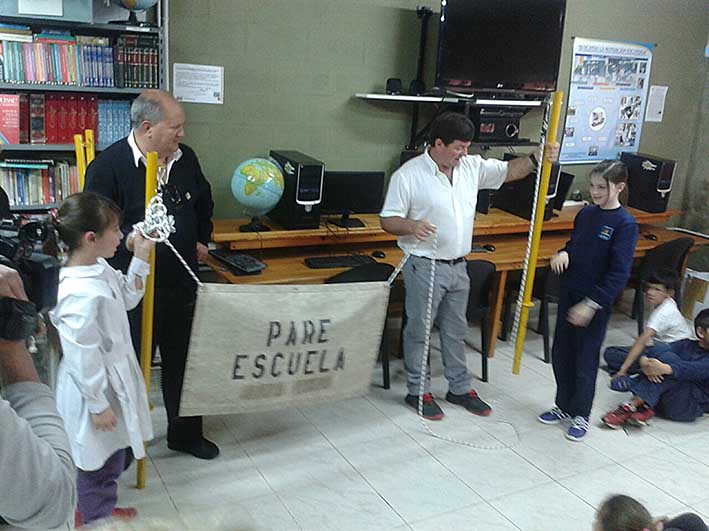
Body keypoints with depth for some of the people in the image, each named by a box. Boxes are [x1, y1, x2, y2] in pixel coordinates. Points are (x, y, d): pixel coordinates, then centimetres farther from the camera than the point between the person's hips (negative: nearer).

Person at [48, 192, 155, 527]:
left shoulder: (99, 268, -4)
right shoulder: (81, 294, -33)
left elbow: (128, 298, 14)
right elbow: (82, 358, -26)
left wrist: (141, 258, 3)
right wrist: (98, 405, -17)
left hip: (113, 379, 10)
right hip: (94, 390, -10)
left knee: (118, 453, 26)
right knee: (100, 460, 14)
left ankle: (96, 508, 48)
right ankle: (98, 518, 37)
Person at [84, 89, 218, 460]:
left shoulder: (185, 159, 5)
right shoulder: (108, 165, -14)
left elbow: (204, 204, 22)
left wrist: (202, 240, 12)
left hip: (181, 283, 6)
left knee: (183, 360, 17)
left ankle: (185, 433, 35)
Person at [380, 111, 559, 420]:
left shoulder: (472, 166, 2)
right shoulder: (408, 175, -14)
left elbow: (509, 171, 10)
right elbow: (388, 220, -12)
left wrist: (536, 159, -9)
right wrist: (411, 226, -33)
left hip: (457, 266, 6)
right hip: (424, 267, -6)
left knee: (456, 331, 18)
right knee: (419, 331, 7)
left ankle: (460, 388, 32)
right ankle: (418, 391, 23)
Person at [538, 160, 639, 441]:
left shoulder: (625, 224, -15)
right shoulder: (585, 214, 4)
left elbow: (619, 273, -18)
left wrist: (591, 304, -21)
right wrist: (563, 253, -6)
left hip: (596, 304, -6)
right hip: (568, 294, 6)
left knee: (585, 360, 6)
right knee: (561, 354, 14)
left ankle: (581, 415, 24)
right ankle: (564, 406, 32)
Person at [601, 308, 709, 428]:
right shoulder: (686, 345, 13)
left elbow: (696, 370, -22)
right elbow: (652, 352, -4)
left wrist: (664, 369, -39)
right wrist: (645, 363, -28)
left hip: (692, 406, -4)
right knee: (664, 352, -19)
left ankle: (632, 405, -32)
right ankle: (645, 408, -30)